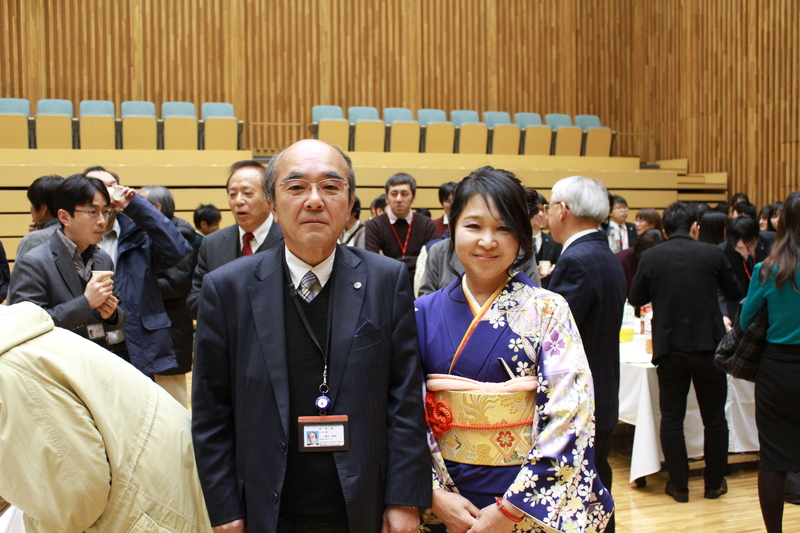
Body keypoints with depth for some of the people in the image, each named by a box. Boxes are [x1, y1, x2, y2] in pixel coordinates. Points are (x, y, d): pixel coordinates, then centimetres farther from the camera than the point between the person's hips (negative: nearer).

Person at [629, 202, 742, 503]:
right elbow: (735, 293, 8)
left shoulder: (650, 258, -5)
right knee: (714, 418, 14)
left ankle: (679, 485, 15)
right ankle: (714, 483, 23)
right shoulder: (712, 254, -6)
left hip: (669, 349, 0)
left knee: (672, 419, 10)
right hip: (708, 346, 0)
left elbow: (636, 299, 6)